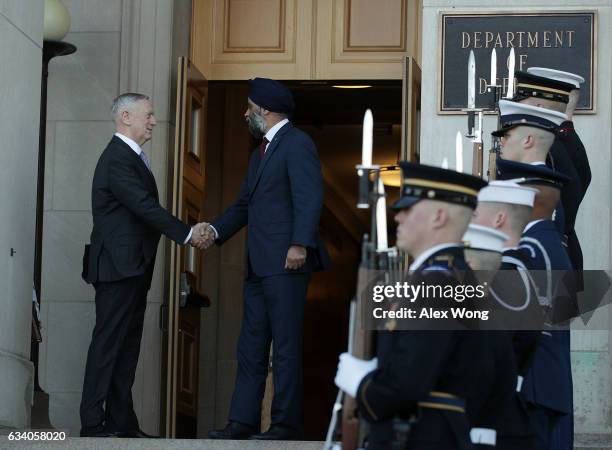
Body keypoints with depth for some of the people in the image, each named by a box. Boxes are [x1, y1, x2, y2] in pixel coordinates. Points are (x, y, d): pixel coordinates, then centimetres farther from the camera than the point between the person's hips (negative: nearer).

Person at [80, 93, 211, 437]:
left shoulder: (133, 157, 18)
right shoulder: (117, 159, -14)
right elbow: (146, 207, -20)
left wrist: (189, 232, 8)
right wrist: (187, 234, -15)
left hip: (133, 266, 10)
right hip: (118, 265, -10)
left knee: (128, 344, 9)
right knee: (108, 342, -9)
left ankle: (121, 422, 11)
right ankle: (93, 423, -8)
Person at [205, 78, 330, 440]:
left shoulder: (297, 144, -7)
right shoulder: (262, 151, 23)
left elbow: (310, 198, -17)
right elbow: (245, 204, 25)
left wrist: (300, 245, -25)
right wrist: (216, 231, 11)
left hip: (285, 262, -10)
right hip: (259, 265, 10)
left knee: (285, 346, -5)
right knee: (251, 347, 9)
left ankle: (286, 424, -2)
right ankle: (243, 421, 11)